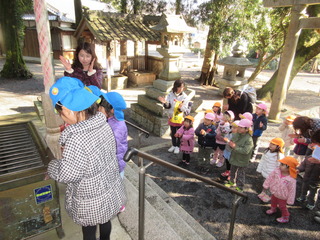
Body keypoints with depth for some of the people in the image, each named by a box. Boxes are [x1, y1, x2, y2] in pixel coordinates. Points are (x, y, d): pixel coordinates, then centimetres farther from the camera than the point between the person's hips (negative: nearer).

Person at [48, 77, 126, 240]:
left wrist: (52, 165, -7)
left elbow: (67, 175, -26)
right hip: (110, 191, 7)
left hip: (91, 201, -6)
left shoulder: (76, 140, -35)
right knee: (105, 222, 31)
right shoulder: (104, 124, -12)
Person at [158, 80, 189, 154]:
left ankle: (177, 146, 28)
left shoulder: (184, 96, -11)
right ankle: (173, 145, 36)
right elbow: (167, 106, -6)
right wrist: (165, 103, -28)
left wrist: (181, 107, -37)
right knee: (173, 133, 18)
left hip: (180, 118, -2)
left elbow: (185, 108, -15)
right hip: (171, 117, 3)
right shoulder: (170, 95, -5)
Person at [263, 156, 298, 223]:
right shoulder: (276, 171, -22)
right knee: (273, 201, 30)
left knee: (282, 206, 16)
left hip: (282, 196, -5)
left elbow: (292, 190, -21)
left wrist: (290, 200, -12)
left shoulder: (291, 179, -33)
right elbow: (270, 177, -7)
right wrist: (266, 185, 2)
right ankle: (273, 209, 60)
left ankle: (285, 217, 43)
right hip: (274, 193, 6)